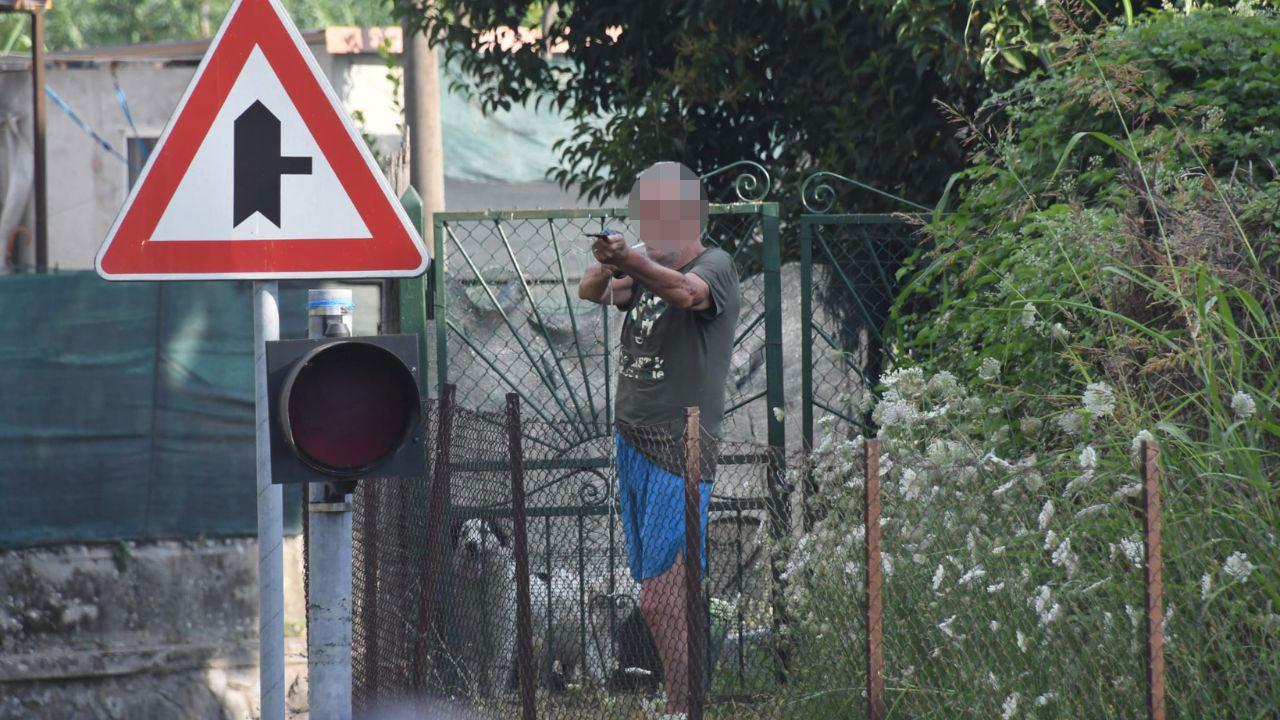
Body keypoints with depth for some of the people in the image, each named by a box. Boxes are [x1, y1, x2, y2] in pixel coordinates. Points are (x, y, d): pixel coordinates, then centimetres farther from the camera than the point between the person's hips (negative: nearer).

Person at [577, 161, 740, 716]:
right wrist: (606, 268, -22)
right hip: (632, 443, 7)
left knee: (660, 601, -13)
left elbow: (686, 292, -29)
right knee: (660, 593, 9)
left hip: (680, 453, -7)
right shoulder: (647, 268, 16)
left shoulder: (714, 266, -7)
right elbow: (592, 293, 1)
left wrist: (632, 262, -47)